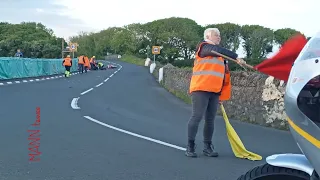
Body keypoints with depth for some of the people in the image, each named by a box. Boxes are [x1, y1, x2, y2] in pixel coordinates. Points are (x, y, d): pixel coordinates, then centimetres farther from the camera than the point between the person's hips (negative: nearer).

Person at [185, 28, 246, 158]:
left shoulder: (219, 55, 24)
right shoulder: (204, 47, 0)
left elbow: (223, 74, 24)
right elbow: (220, 51, -20)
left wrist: (222, 93, 20)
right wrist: (236, 57, -26)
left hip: (215, 91, 7)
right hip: (201, 88, -7)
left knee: (210, 119, 7)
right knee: (197, 116, -8)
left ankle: (208, 147, 14)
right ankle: (190, 147, -2)